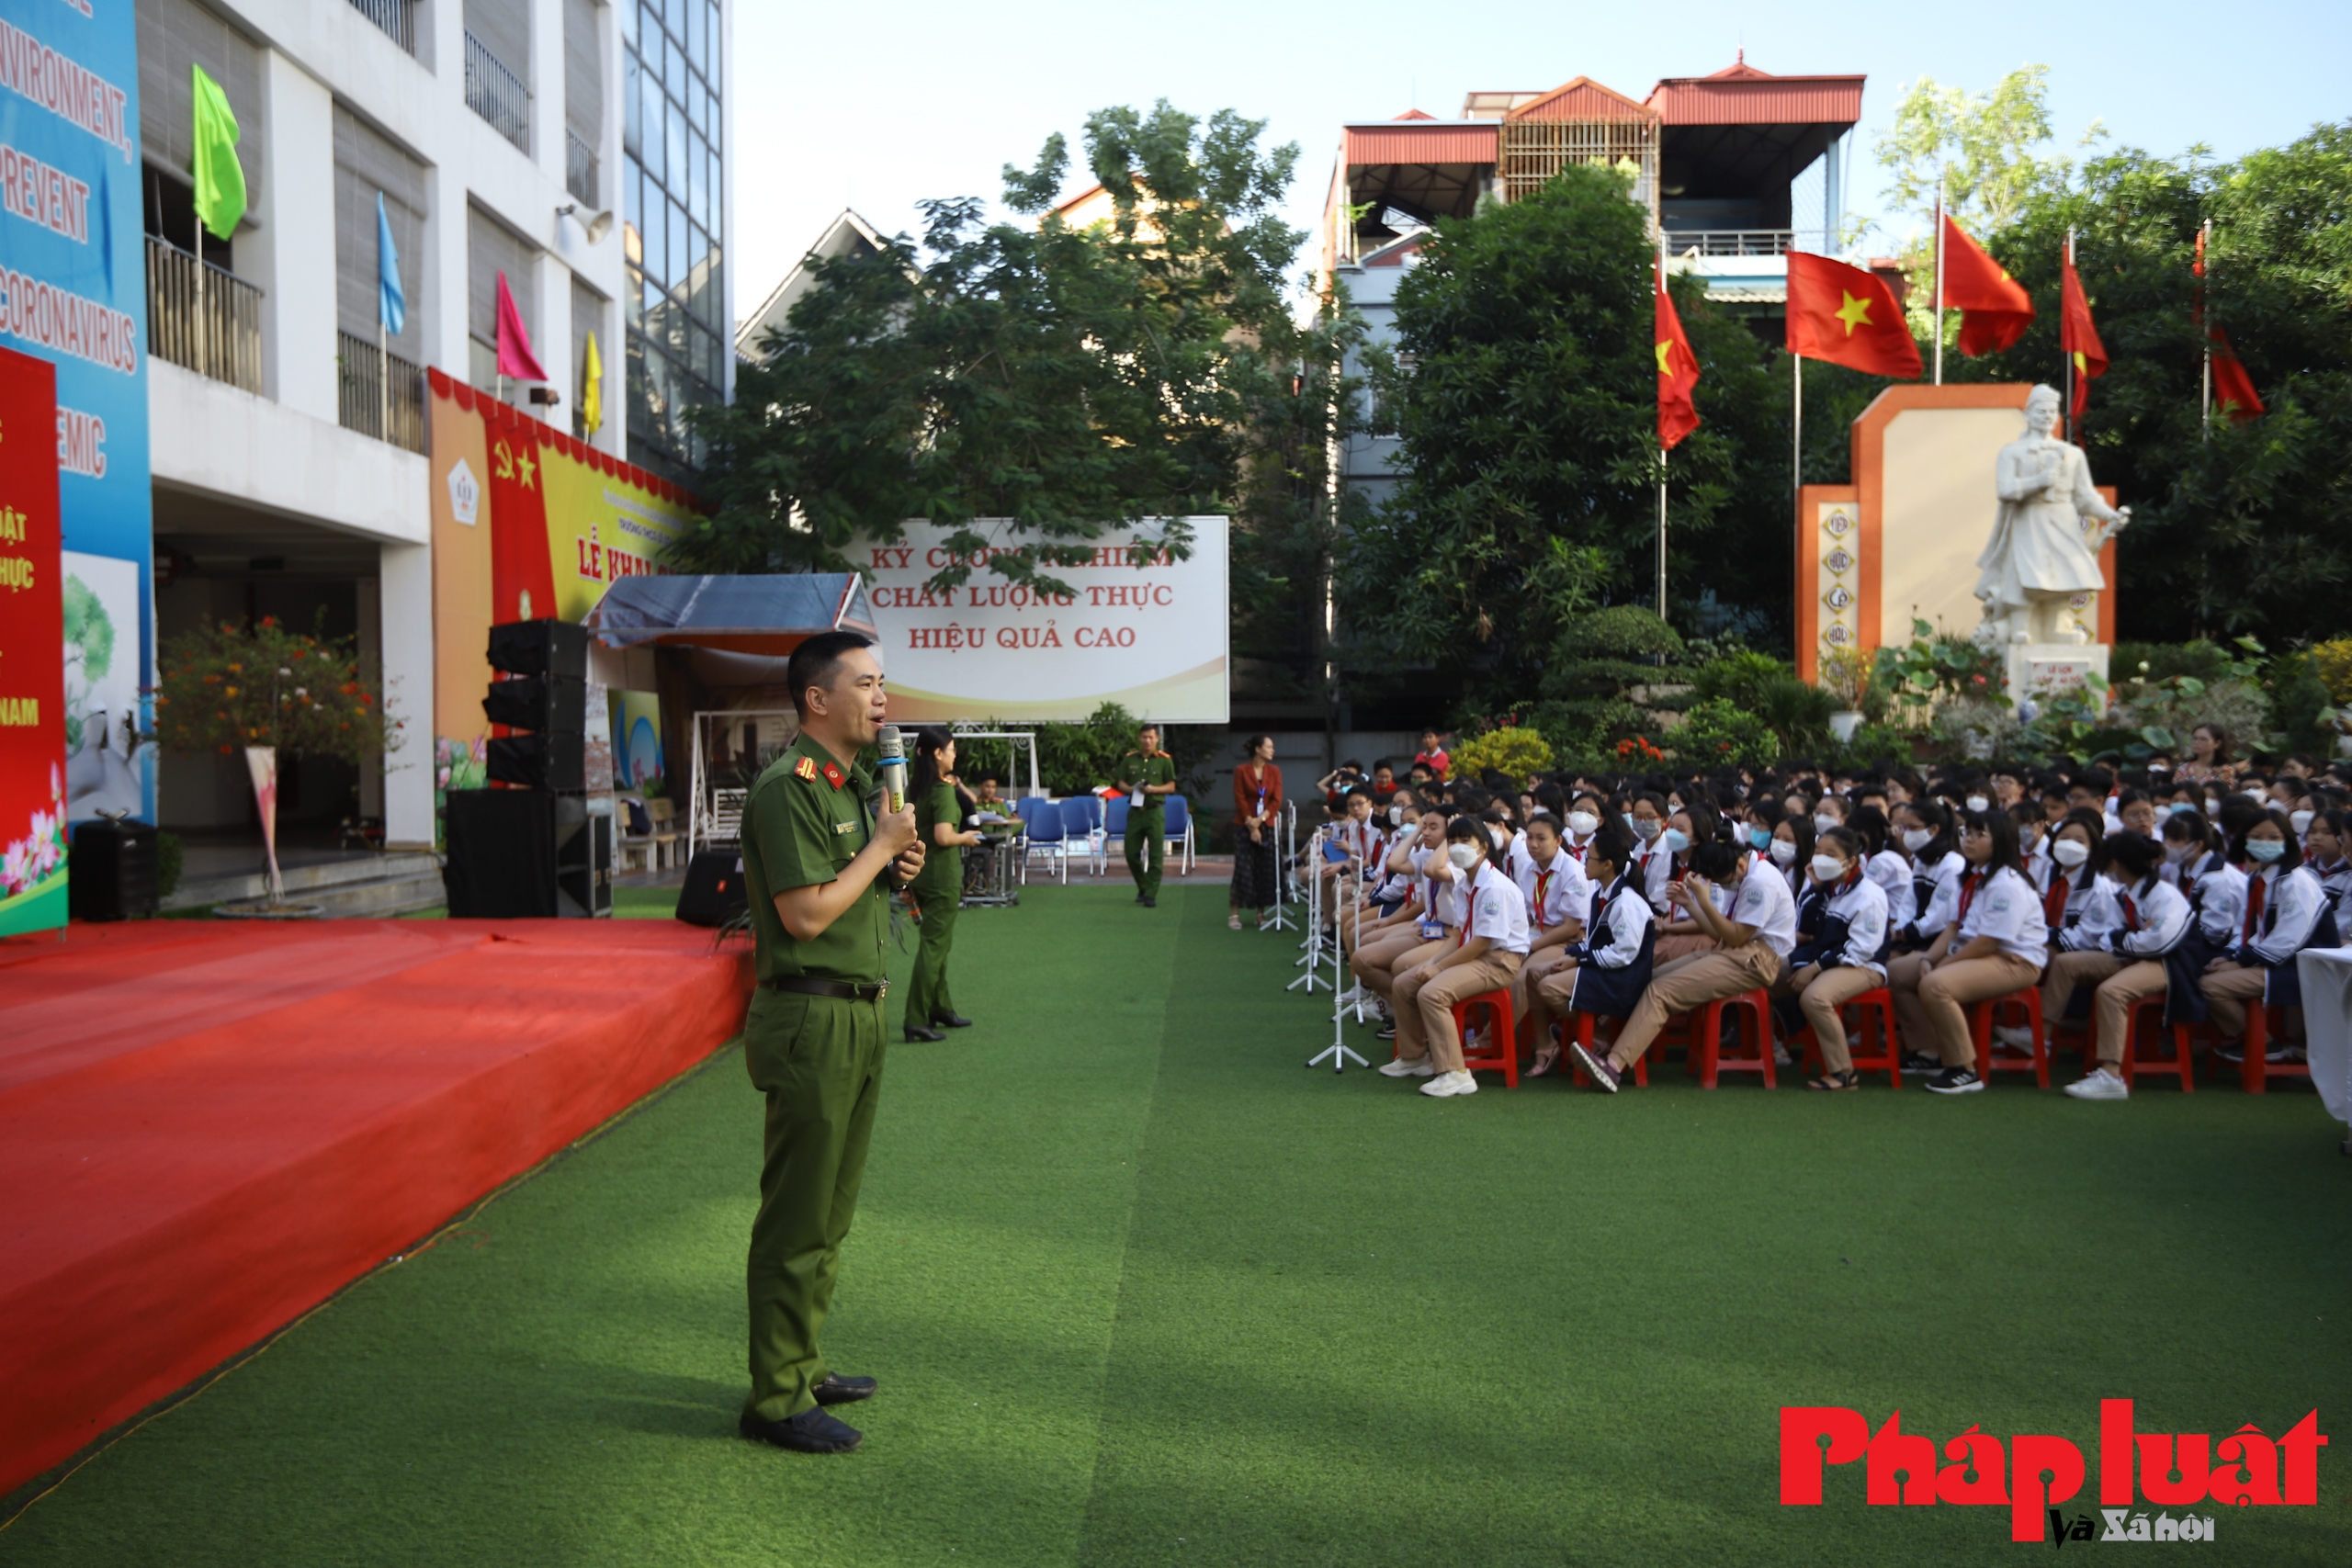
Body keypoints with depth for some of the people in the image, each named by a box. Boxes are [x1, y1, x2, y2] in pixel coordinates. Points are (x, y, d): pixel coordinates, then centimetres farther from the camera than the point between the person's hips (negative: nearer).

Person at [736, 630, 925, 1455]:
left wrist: (896, 867, 4)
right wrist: (882, 846, -13)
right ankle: (776, 1399, 9)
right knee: (796, 1221, -2)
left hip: (858, 1016, 10)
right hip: (811, 1020, -10)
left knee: (830, 1213, 18)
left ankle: (801, 1365, 30)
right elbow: (806, 914, -22)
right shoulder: (788, 789, -16)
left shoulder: (856, 785, 15)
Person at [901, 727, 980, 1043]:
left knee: (937, 942, 19)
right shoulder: (944, 791, -17)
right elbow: (944, 837, -24)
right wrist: (966, 838, -8)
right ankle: (917, 1020, -5)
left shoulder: (913, 788, 8)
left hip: (918, 872, 9)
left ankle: (941, 1008, 29)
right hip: (941, 875, -8)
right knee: (934, 945, -4)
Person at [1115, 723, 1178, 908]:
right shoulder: (1129, 759, 7)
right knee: (1131, 852, 5)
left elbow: (1171, 787, 0)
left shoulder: (1164, 760, 0)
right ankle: (1143, 887, 26)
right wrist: (1131, 789, -11)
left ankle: (1151, 895, 1)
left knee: (1155, 854, -4)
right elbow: (1121, 783, 10)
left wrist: (1153, 789, -16)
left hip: (1155, 811, -3)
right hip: (1135, 810, 3)